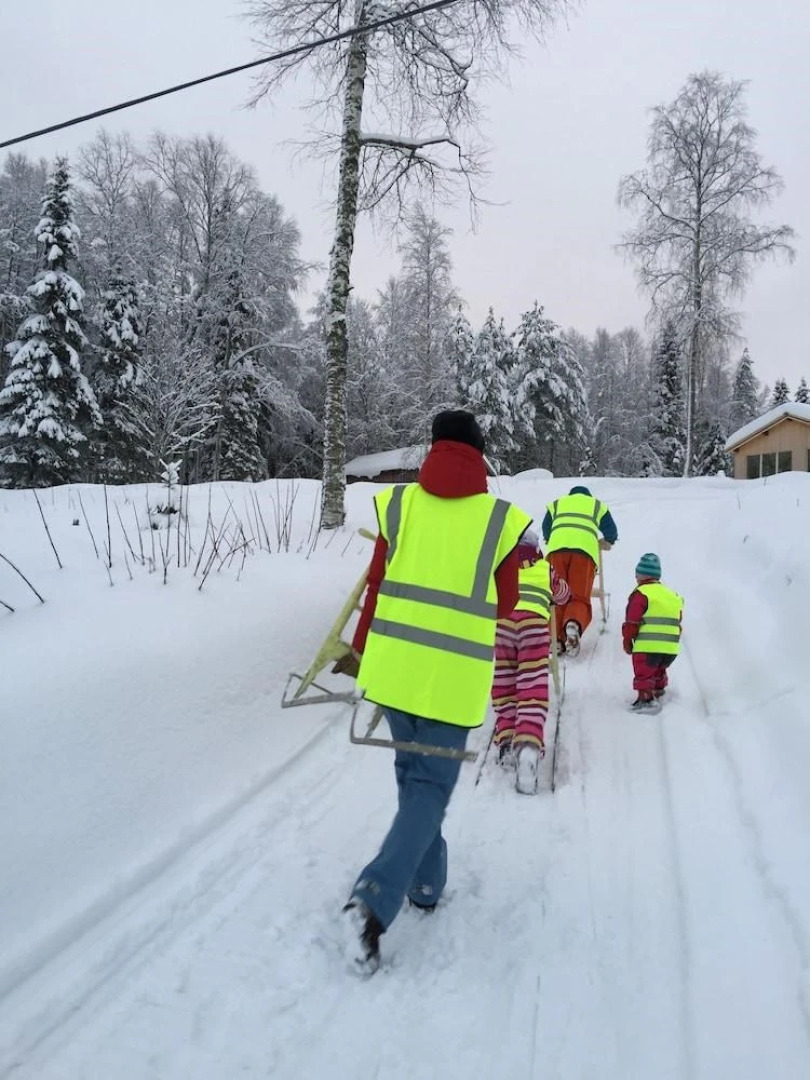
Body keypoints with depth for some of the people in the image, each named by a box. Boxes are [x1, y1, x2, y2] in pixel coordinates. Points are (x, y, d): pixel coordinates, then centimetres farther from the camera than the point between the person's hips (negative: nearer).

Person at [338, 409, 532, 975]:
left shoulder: (397, 503, -2)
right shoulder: (500, 519, -7)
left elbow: (377, 587, 3)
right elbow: (505, 602, 3)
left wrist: (362, 650, 16)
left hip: (393, 665, 3)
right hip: (453, 677, -3)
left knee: (413, 774, 21)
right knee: (431, 786, 7)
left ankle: (425, 882, 33)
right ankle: (375, 900, -5)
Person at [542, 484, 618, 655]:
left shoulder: (556, 504, 35)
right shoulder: (598, 505, 32)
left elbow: (546, 529, 40)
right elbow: (611, 531, 33)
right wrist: (607, 541, 55)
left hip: (557, 548, 1)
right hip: (585, 549, -1)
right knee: (580, 598, -4)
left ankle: (557, 636, -18)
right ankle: (574, 623, -35)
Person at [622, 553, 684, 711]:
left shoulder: (641, 593, -6)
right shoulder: (673, 595, 19)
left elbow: (632, 621, -8)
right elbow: (678, 622, 22)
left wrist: (627, 640, 3)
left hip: (647, 646, -7)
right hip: (671, 647, 7)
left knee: (643, 674, 1)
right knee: (658, 671, 25)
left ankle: (647, 699, -8)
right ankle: (658, 692, 35)